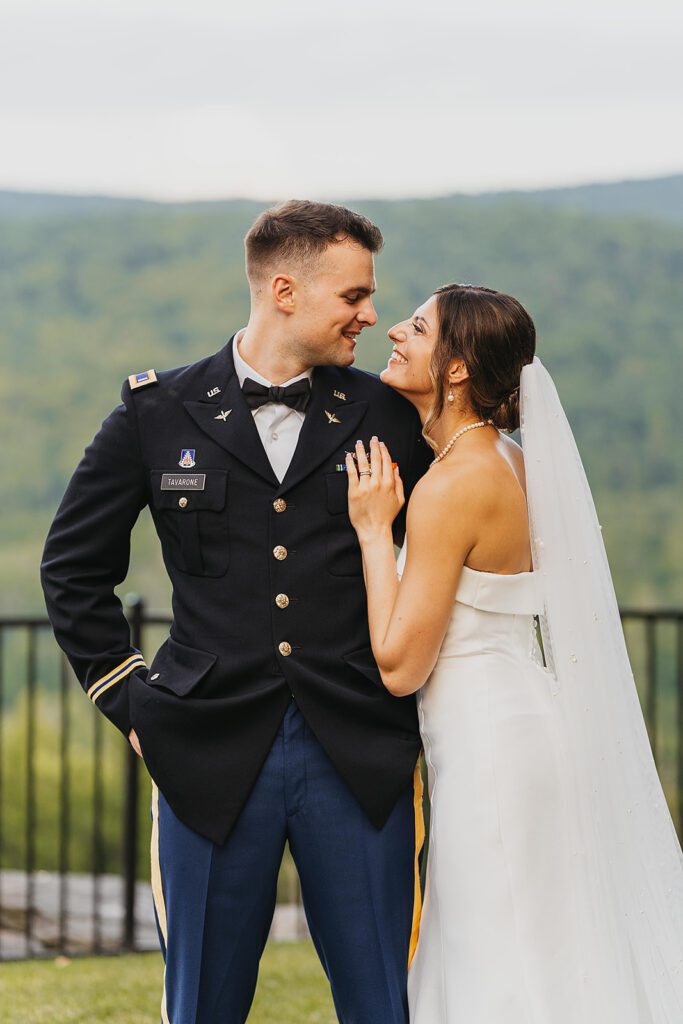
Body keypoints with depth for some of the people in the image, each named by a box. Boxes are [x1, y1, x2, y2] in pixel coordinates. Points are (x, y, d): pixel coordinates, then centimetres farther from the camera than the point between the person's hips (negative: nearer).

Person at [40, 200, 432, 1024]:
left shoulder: (390, 418, 6)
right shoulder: (157, 413, 4)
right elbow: (73, 567, 13)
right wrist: (126, 699, 7)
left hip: (360, 761, 1)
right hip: (213, 758, -1)